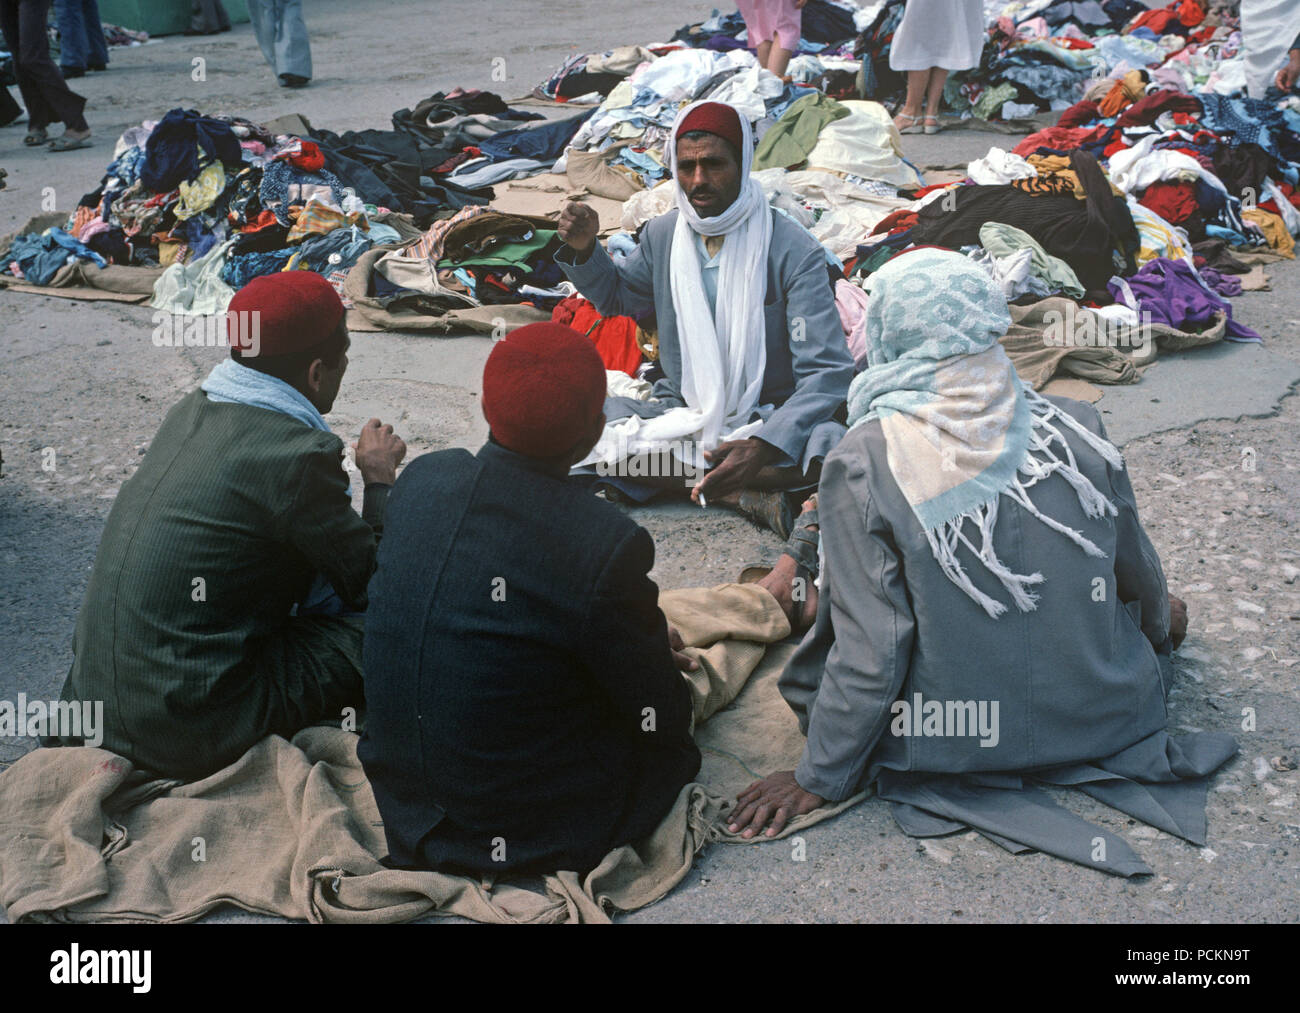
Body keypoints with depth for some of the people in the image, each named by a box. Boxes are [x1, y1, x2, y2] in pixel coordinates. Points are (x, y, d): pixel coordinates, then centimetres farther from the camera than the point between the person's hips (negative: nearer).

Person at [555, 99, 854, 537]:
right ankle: (749, 491, -25)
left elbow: (828, 373, -17)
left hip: (766, 421, -4)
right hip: (679, 414, 4)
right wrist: (583, 250, 1)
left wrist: (765, 445, -33)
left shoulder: (795, 251, -13)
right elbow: (617, 296, 24)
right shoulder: (662, 235, 1)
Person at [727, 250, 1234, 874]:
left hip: (951, 746, -3)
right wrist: (1165, 623, 29)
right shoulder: (1076, 429, -13)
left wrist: (819, 780, -7)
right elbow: (1138, 574, 5)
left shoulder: (862, 465, -24)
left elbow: (868, 653, -21)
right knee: (1165, 614, 32)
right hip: (1108, 720, 3)